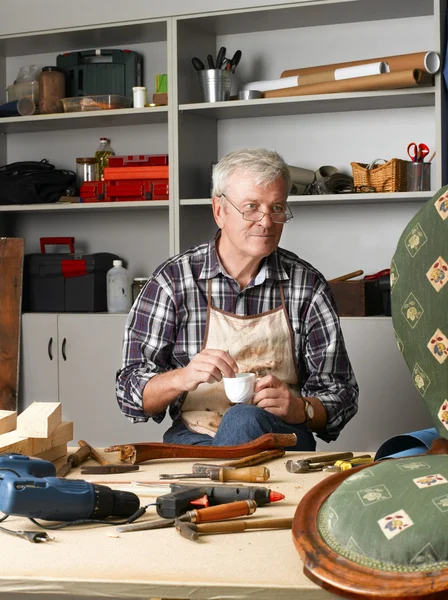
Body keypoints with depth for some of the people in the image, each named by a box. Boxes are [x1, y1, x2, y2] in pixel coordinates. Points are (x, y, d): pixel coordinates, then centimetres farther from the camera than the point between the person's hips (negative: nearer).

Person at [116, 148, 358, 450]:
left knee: (244, 420, -35)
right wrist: (183, 377, -22)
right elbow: (132, 392, -1)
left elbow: (340, 395, 5)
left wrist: (299, 408, -17)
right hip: (194, 436, 0)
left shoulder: (309, 286, 4)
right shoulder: (172, 281, 0)